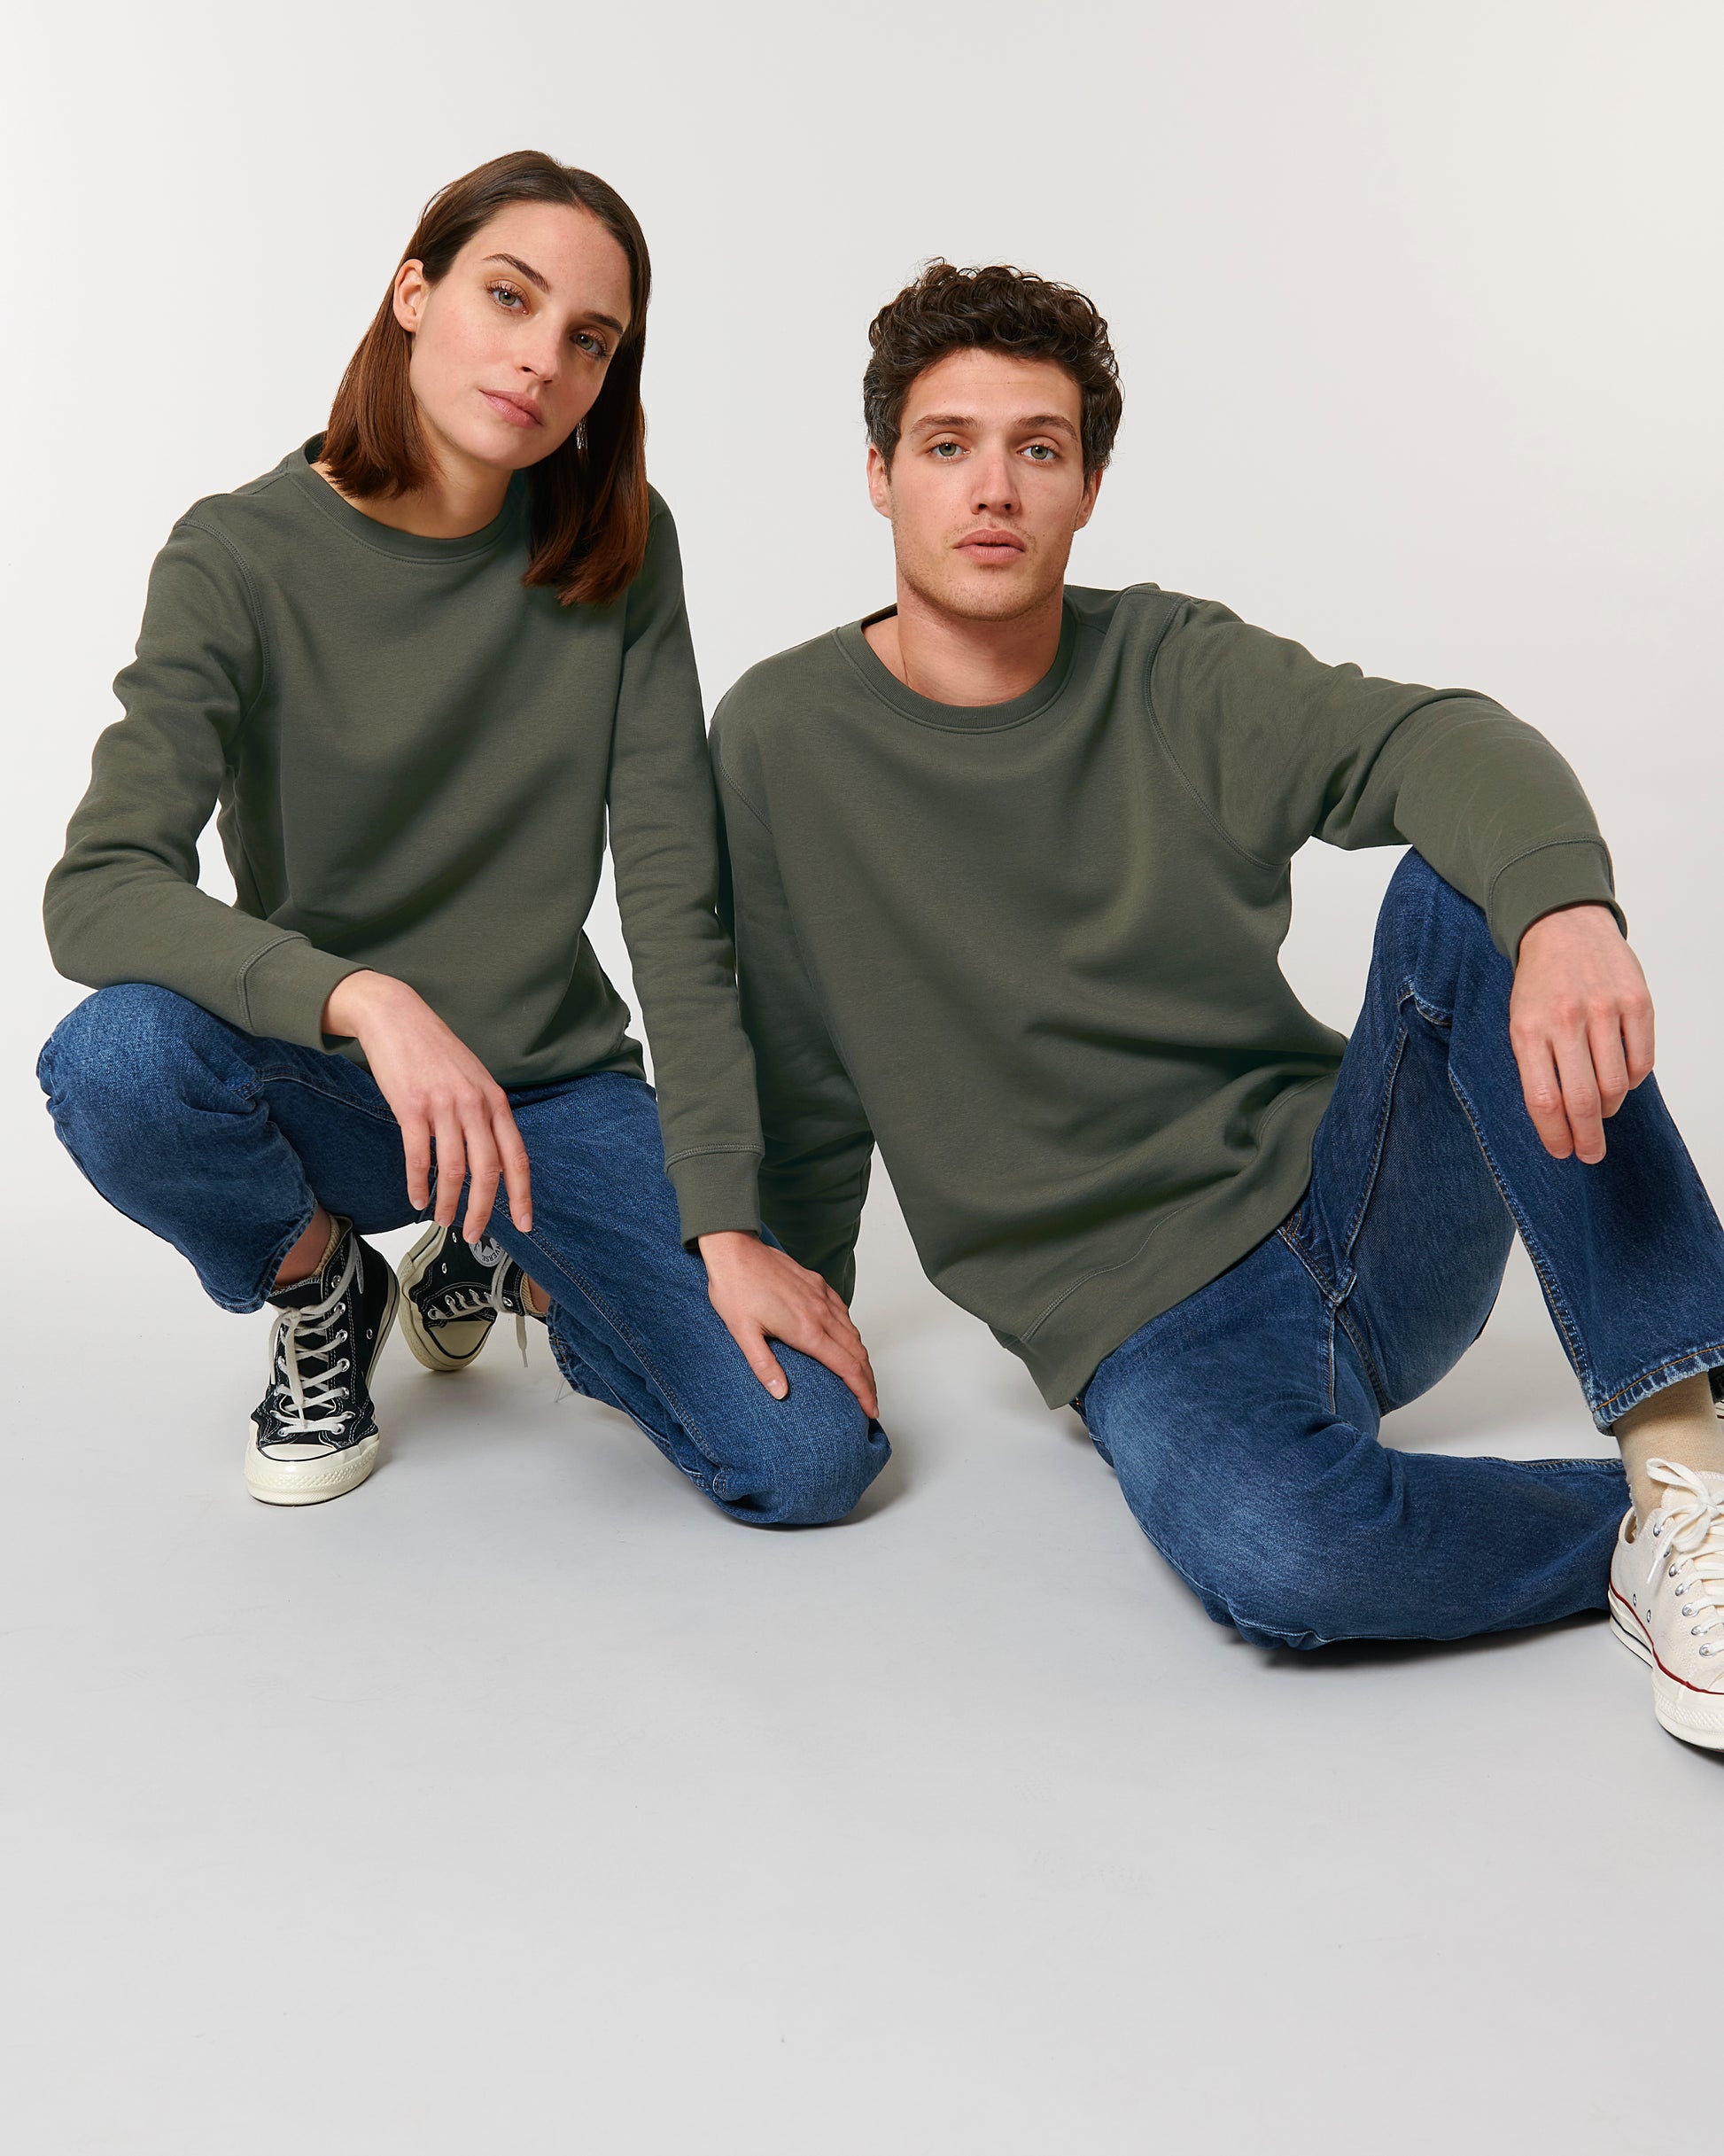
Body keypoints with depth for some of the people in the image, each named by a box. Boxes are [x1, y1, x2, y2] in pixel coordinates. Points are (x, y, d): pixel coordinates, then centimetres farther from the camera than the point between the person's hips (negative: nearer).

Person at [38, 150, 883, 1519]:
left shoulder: (618, 548, -5)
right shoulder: (243, 559, -11)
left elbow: (673, 900, -9)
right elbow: (98, 891, -22)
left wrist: (726, 1223, -15)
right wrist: (364, 1002, -40)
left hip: (553, 1085, 2)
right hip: (316, 1084, -1)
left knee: (813, 1460, -15)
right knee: (118, 1060, -36)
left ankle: (505, 1264, 15)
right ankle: (325, 1282, 1)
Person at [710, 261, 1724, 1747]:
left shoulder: (1174, 673, 0)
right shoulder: (783, 736, -1)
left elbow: (1441, 744, -19)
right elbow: (800, 1088, 6)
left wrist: (1567, 907, -40)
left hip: (1359, 1208, 3)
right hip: (1140, 1313, -2)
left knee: (1462, 895, -25)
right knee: (1269, 1550, -35)